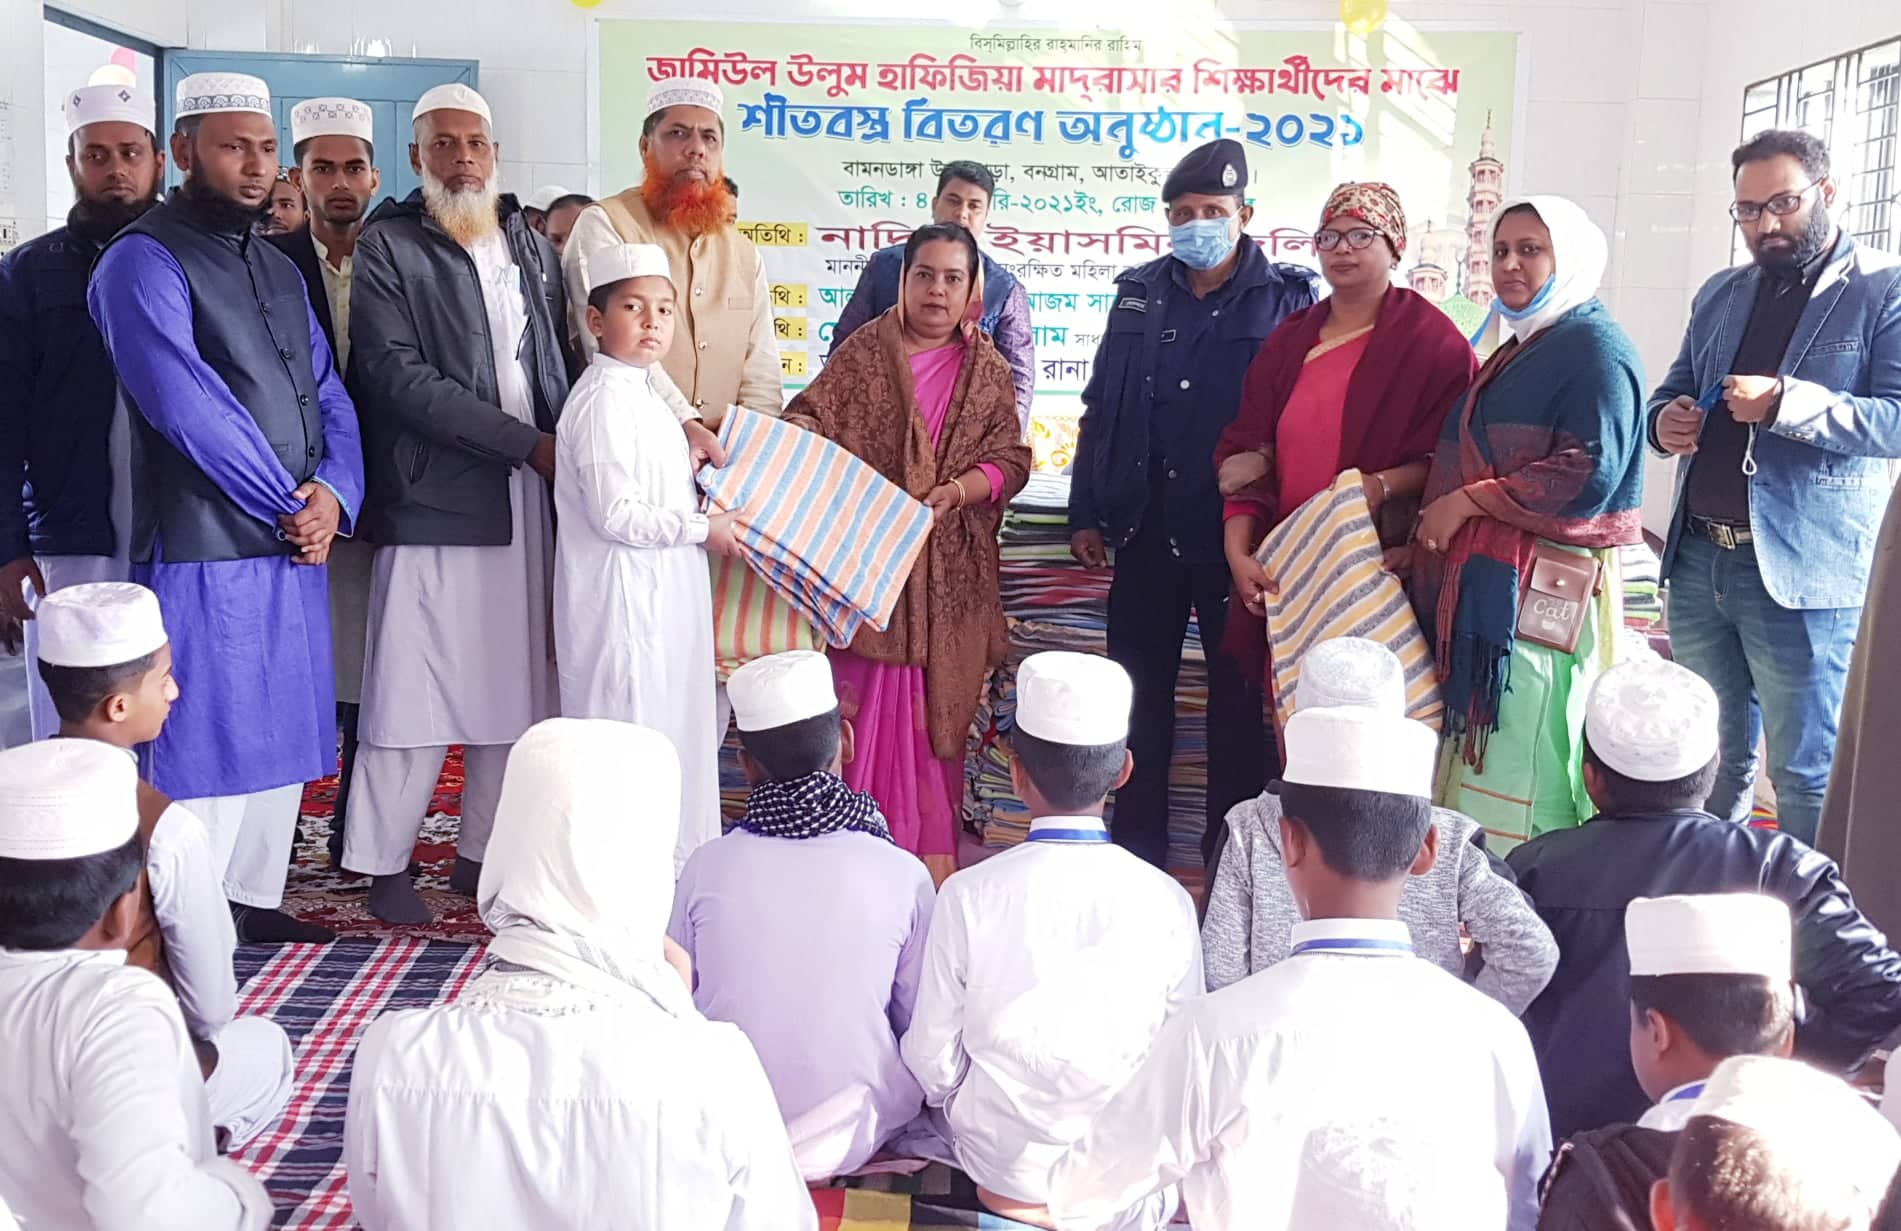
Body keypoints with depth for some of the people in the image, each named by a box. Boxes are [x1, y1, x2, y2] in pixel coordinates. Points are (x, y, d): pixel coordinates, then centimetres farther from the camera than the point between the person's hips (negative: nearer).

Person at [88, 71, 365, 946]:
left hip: (297, 549, 8)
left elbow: (328, 395, 13)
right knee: (203, 747, -4)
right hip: (203, 553, -8)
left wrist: (334, 495, -6)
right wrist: (288, 505, -12)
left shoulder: (278, 271, 17)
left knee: (279, 739, 13)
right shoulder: (145, 261, -8)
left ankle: (253, 902, 25)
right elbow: (186, 406, -17)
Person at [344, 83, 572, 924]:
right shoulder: (389, 247, -1)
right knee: (415, 691, -3)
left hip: (528, 502, 5)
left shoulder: (531, 248, 16)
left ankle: (484, 852, 19)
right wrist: (526, 443, -13)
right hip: (431, 500, -5)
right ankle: (385, 866, 8)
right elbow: (397, 377, -11)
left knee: (515, 686, 7)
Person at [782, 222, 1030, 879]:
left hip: (947, 569, 2)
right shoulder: (865, 350, 4)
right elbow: (811, 413, -1)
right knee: (861, 699, -2)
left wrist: (953, 492, -14)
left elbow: (1010, 460, 3)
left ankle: (933, 846, 16)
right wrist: (800, 436, -23)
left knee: (935, 706, 5)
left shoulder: (989, 370, 8)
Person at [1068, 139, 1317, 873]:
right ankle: (1136, 852, 24)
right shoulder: (1139, 292, 9)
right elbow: (1101, 408, 11)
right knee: (1139, 689, 11)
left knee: (1236, 695, 8)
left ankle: (1230, 856, 21)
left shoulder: (1286, 299, -4)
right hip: (1147, 529, 4)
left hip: (1238, 531, -4)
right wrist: (1085, 511, 7)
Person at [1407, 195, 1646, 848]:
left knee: (1521, 765, -10)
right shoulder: (1521, 351, 23)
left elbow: (1591, 474, -18)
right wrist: (1428, 532, 17)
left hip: (1542, 593, -9)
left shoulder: (1595, 347, -7)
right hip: (1485, 586, 10)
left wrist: (1468, 502, -14)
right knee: (1479, 765, 10)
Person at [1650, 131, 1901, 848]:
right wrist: (1666, 419, -3)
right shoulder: (1720, 295, 14)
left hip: (1802, 571, -6)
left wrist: (1788, 402, -28)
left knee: (1807, 774, 2)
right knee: (1712, 758, 18)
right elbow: (1673, 391, 21)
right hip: (1699, 559, 6)